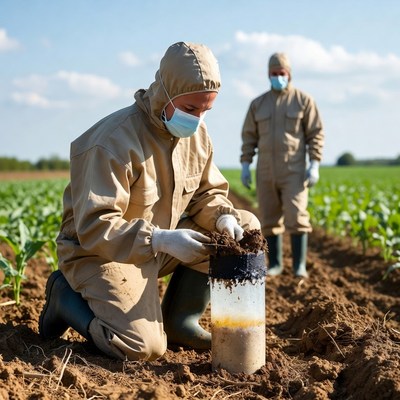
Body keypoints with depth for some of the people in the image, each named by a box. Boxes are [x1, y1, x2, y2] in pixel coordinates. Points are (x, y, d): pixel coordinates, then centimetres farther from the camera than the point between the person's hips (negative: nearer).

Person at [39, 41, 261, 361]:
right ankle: (68, 296, 4)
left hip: (161, 243, 8)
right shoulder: (114, 141, -25)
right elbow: (93, 228, -28)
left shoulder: (197, 133, -1)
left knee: (246, 226, -6)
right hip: (100, 250, -7)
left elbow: (207, 193, 9)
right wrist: (161, 240, -38)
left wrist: (223, 218, -16)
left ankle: (180, 319, 2)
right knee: (144, 347, -25)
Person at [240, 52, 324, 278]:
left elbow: (316, 134, -2)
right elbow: (249, 137, 11)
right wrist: (245, 166, 3)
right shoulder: (258, 104, 10)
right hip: (266, 172, 3)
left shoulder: (304, 100, 0)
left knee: (296, 217, -13)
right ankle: (275, 264, 16)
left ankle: (300, 266, -6)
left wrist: (314, 165, -11)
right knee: (269, 219, 5)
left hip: (294, 171, -3)